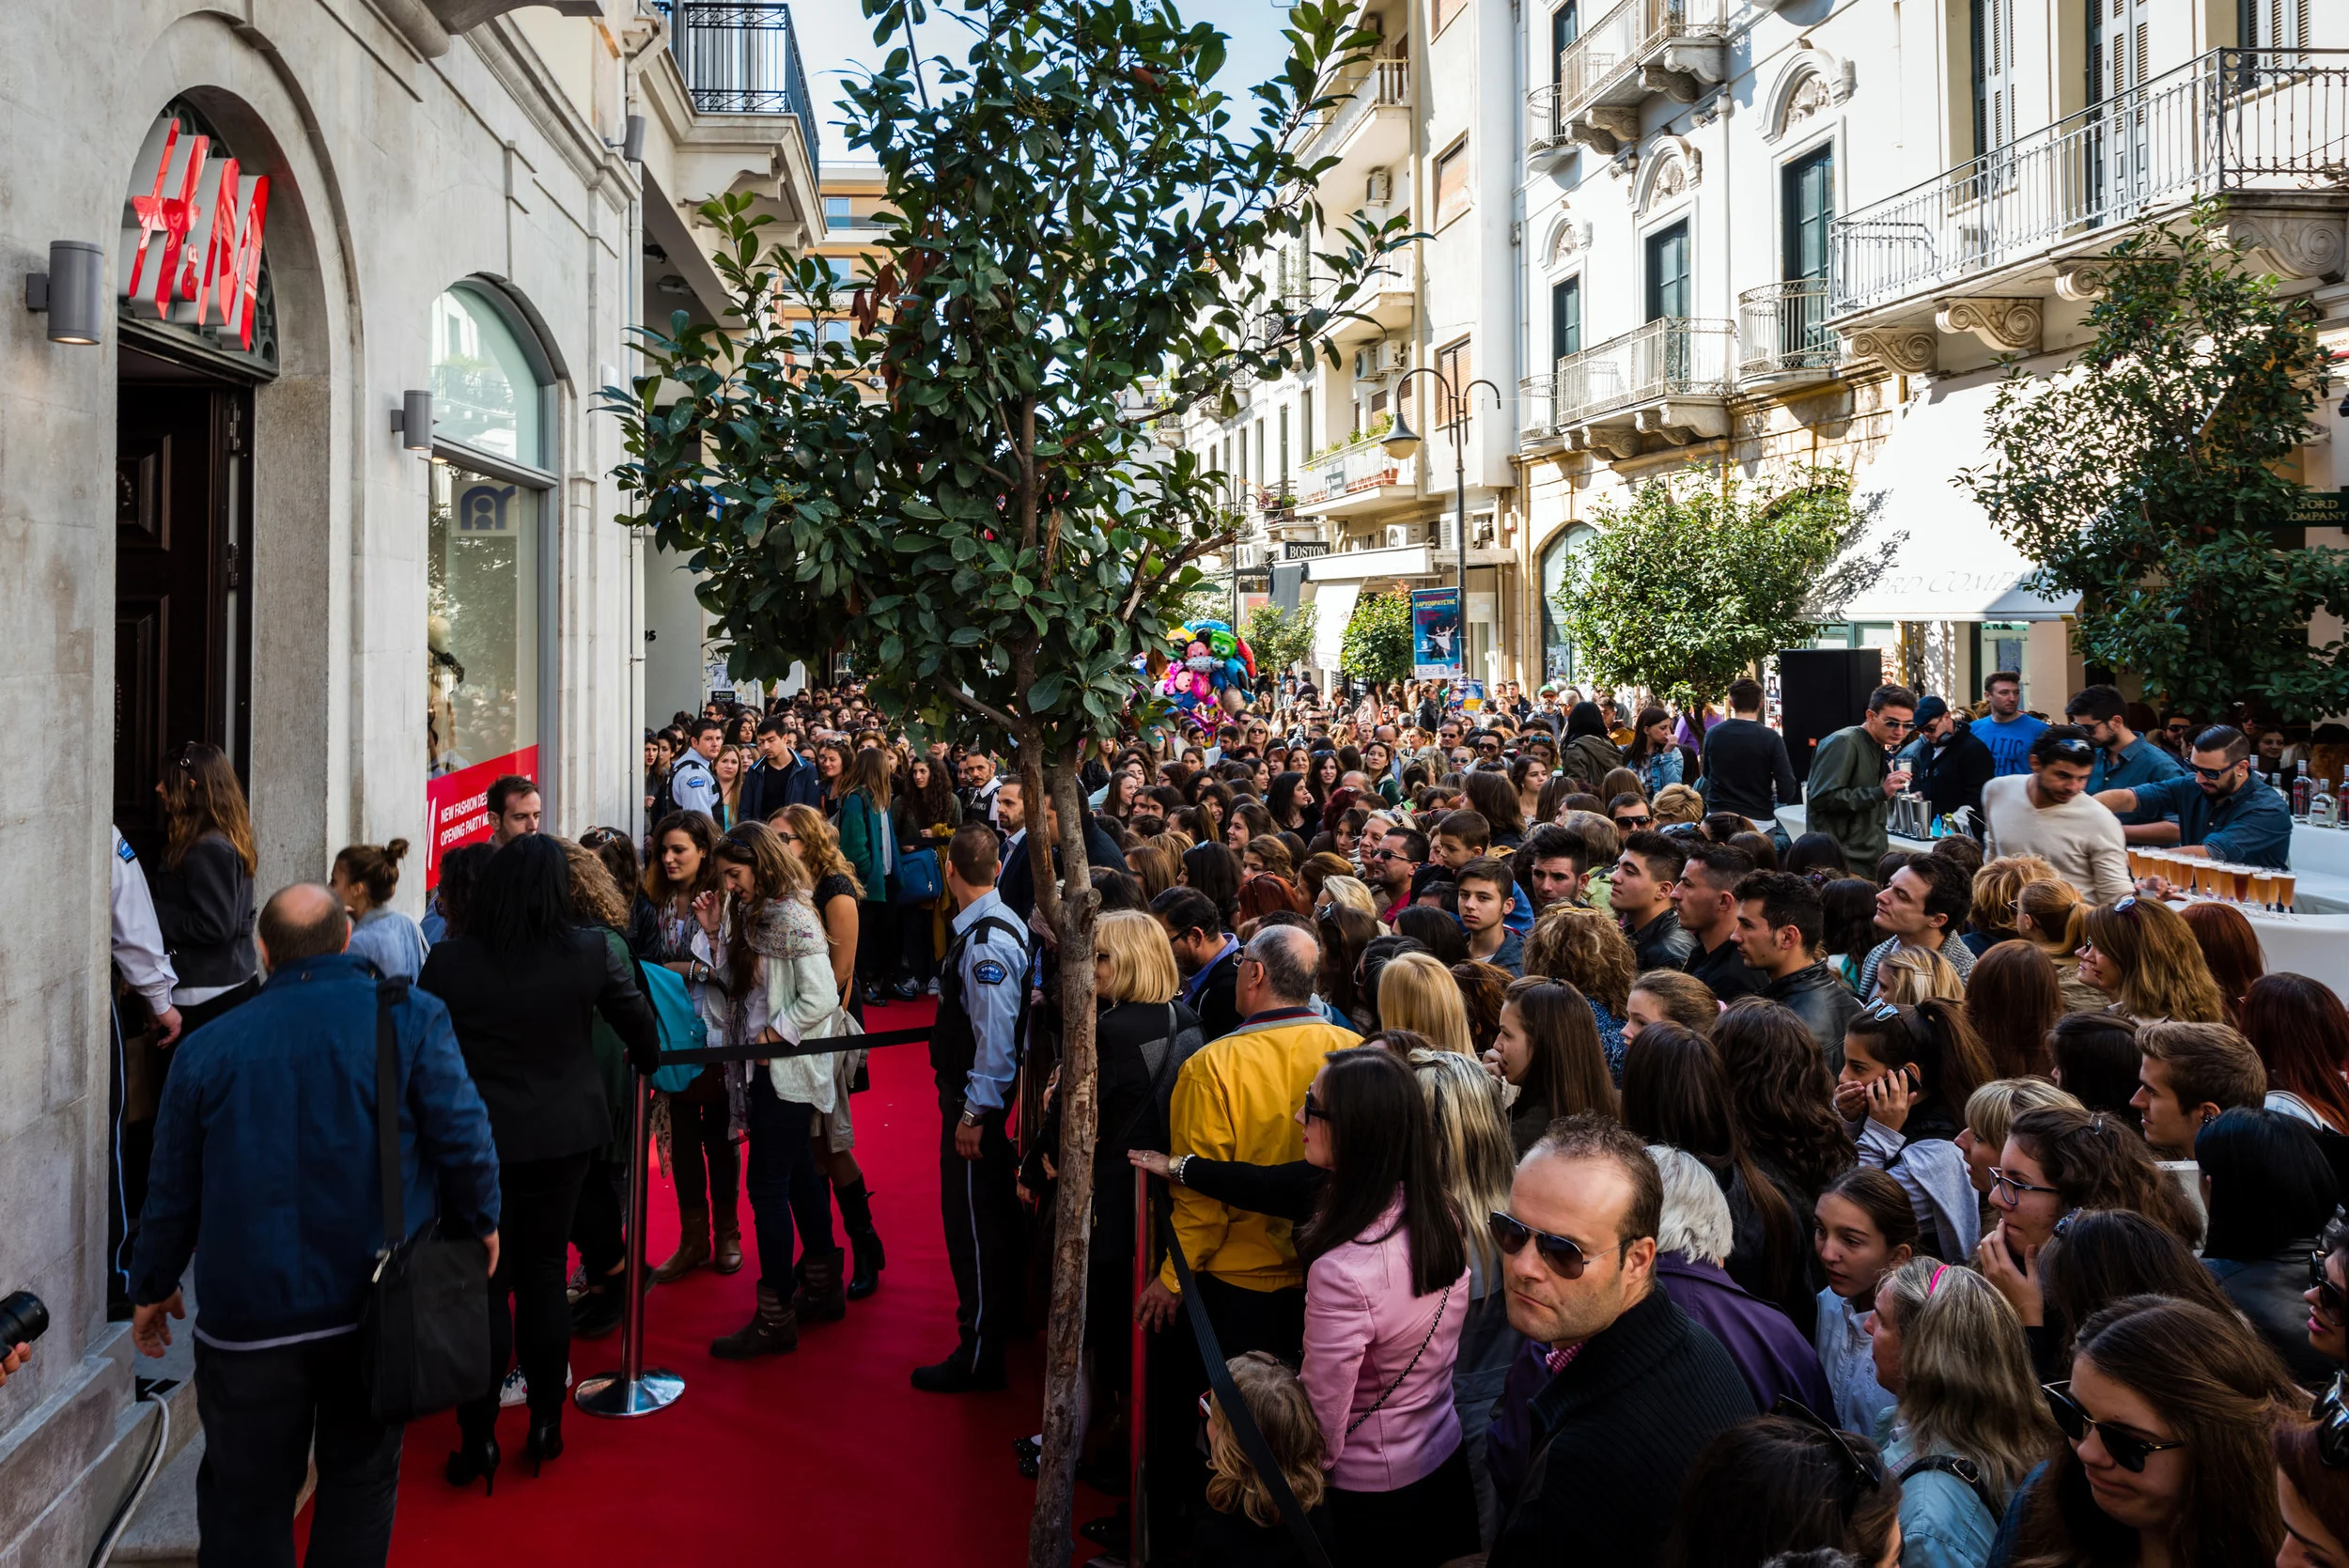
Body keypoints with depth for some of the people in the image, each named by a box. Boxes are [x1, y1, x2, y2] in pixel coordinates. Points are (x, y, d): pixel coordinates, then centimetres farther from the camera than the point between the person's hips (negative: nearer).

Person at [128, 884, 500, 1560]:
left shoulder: (208, 1048, 1)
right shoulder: (409, 1017, -7)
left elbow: (172, 1187, 8)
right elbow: (463, 1136, -11)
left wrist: (153, 1287, 23)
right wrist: (480, 1222, 7)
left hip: (249, 1319, 1)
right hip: (375, 1308, -1)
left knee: (244, 1499, 14)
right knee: (362, 1478, 16)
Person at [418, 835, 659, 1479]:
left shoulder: (447, 962, -13)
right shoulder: (589, 952, -11)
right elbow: (642, 1028, 1)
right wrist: (646, 1062, 23)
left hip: (477, 1142, -2)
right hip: (562, 1137, 2)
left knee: (484, 1286, 9)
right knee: (544, 1273, 15)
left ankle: (479, 1439, 15)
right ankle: (545, 1425, 24)